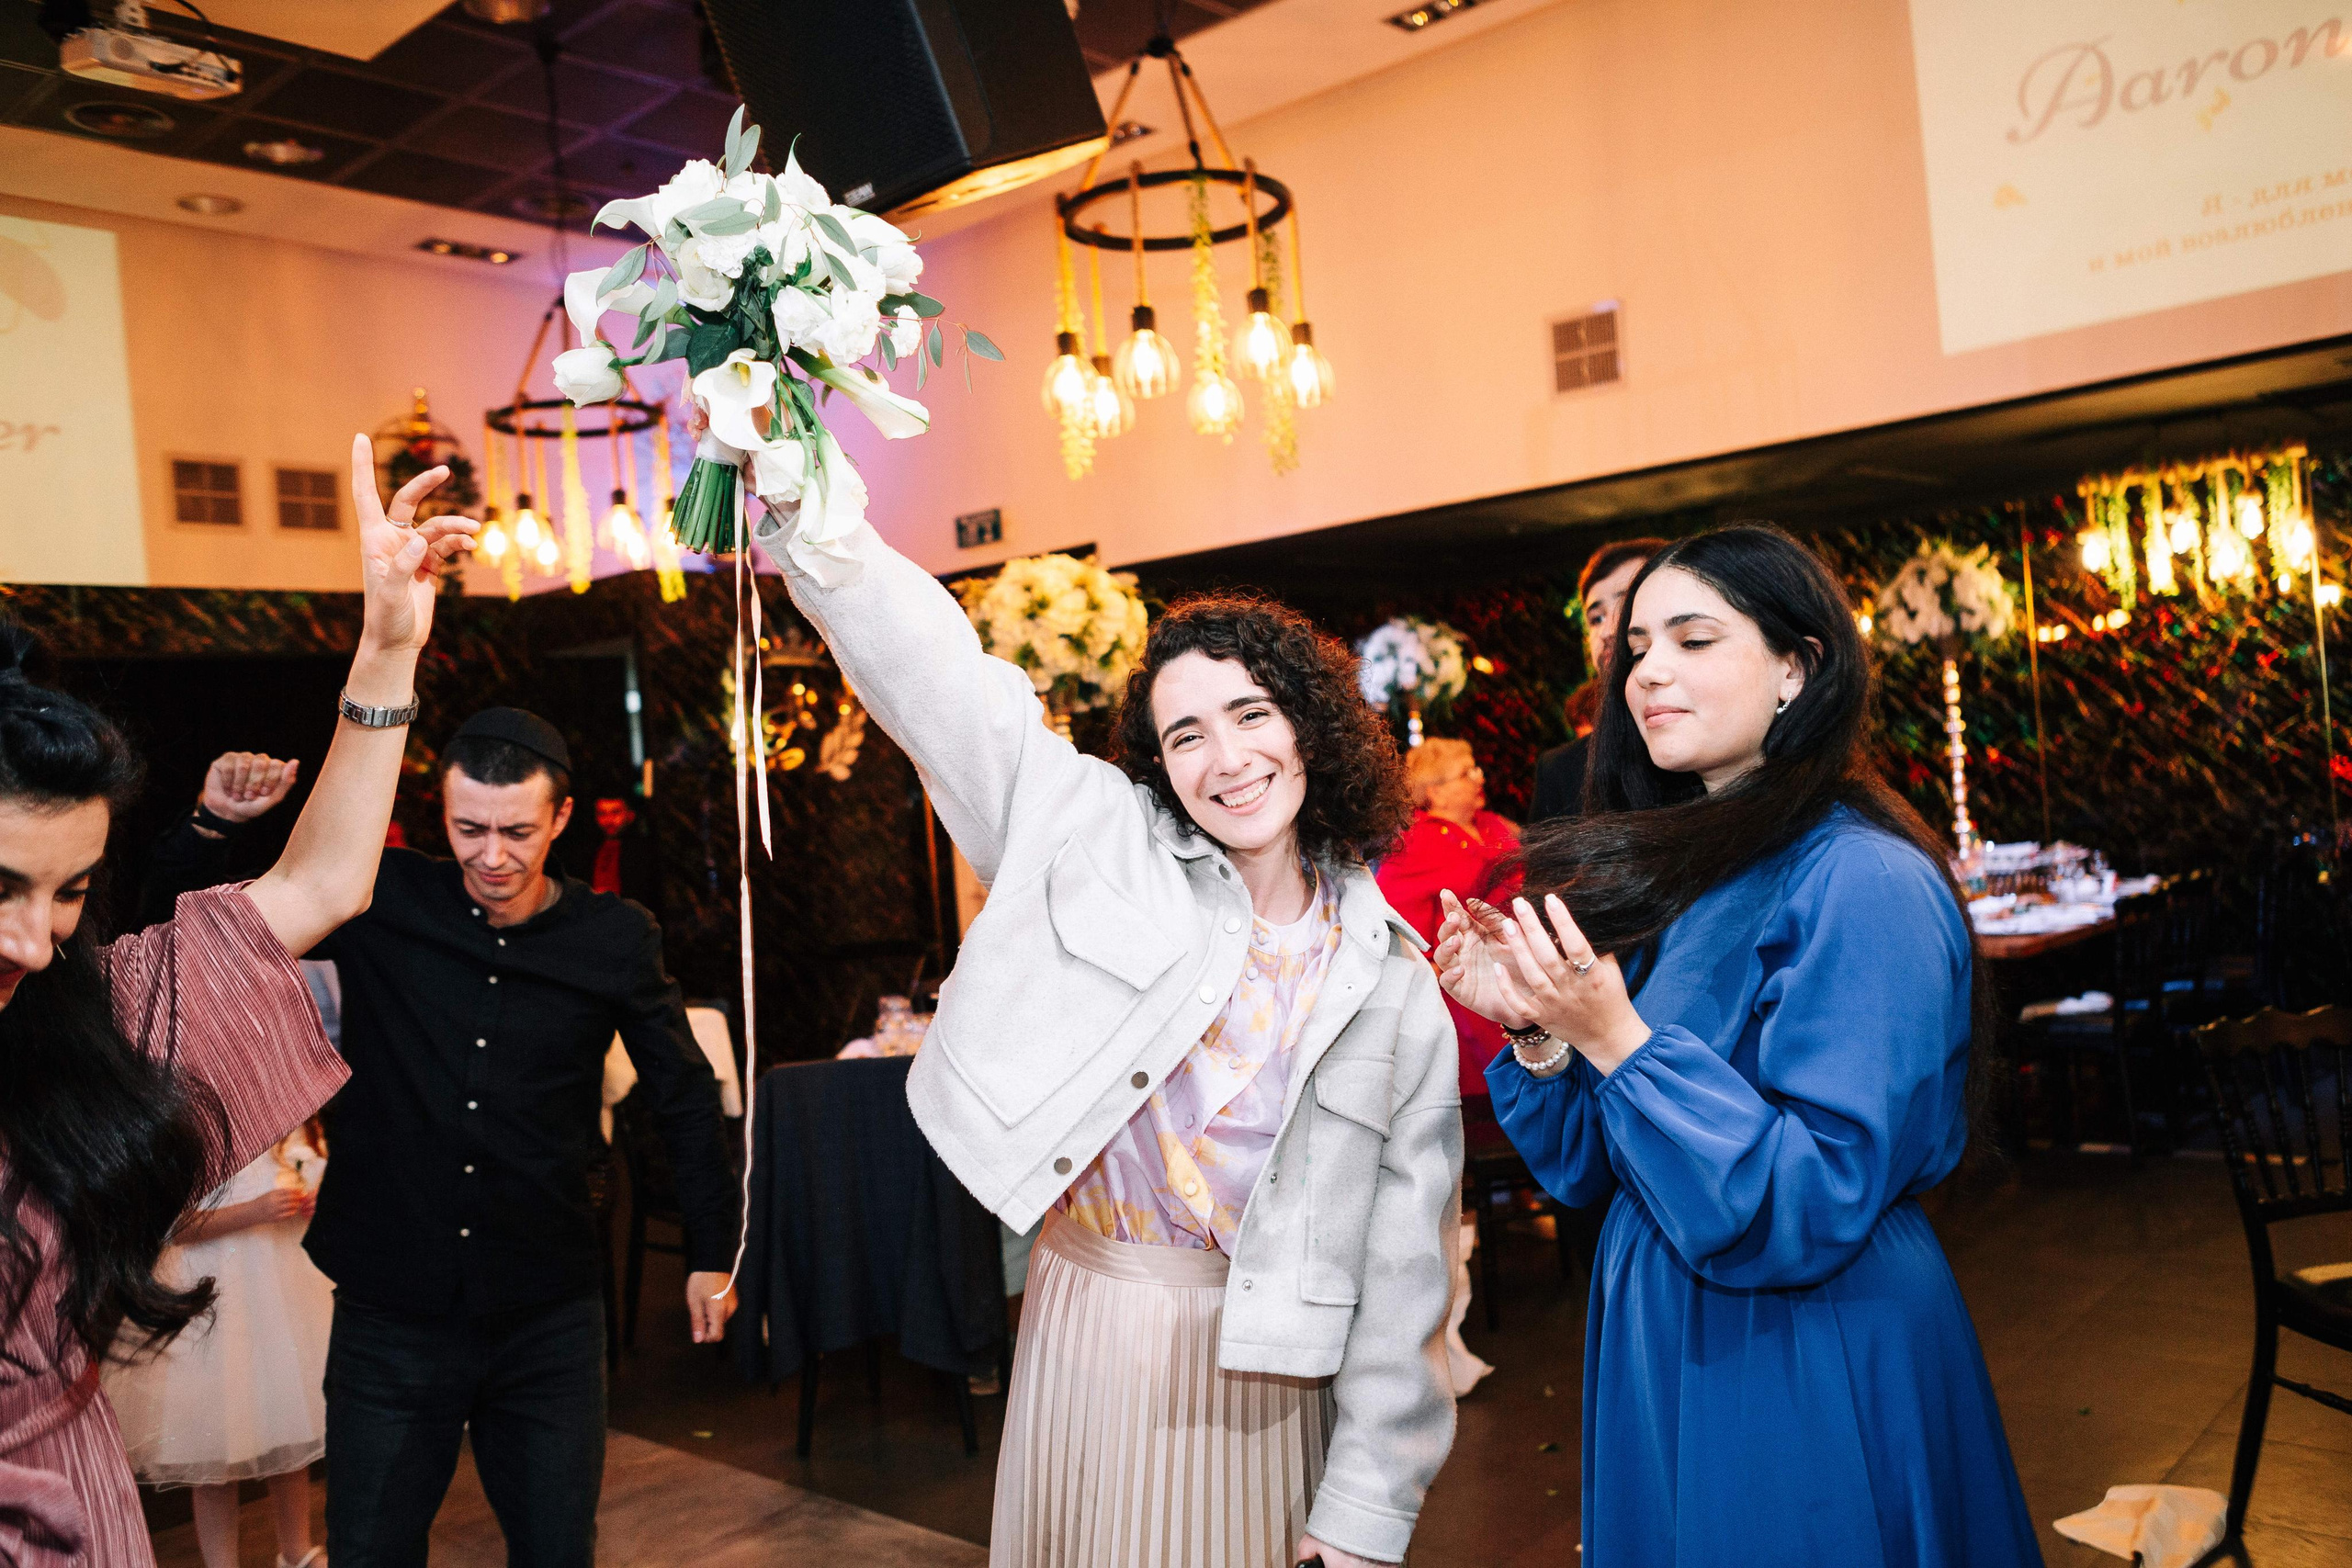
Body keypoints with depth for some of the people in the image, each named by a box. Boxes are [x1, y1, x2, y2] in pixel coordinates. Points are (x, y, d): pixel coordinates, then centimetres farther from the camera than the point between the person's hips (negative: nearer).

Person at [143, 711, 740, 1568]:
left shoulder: (615, 939, -4)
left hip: (548, 1321, 0)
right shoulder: (378, 902, -5)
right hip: (389, 1312, 0)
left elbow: (685, 1096, 6)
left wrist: (711, 1255, 9)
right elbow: (185, 877, 3)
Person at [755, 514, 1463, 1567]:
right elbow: (934, 677, -12)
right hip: (1081, 1334, 1)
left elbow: (1403, 1263, -3)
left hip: (1262, 1363, 0)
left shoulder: (1393, 982, -4)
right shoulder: (1101, 839, -3)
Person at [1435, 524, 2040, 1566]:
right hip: (1660, 1356, 7)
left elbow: (1814, 1206, -24)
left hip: (1806, 1386, -7)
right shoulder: (1672, 875, 4)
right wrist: (1533, 1028, -10)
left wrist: (1616, 1039, -30)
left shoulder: (1863, 881, -19)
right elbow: (1593, 1169, 7)